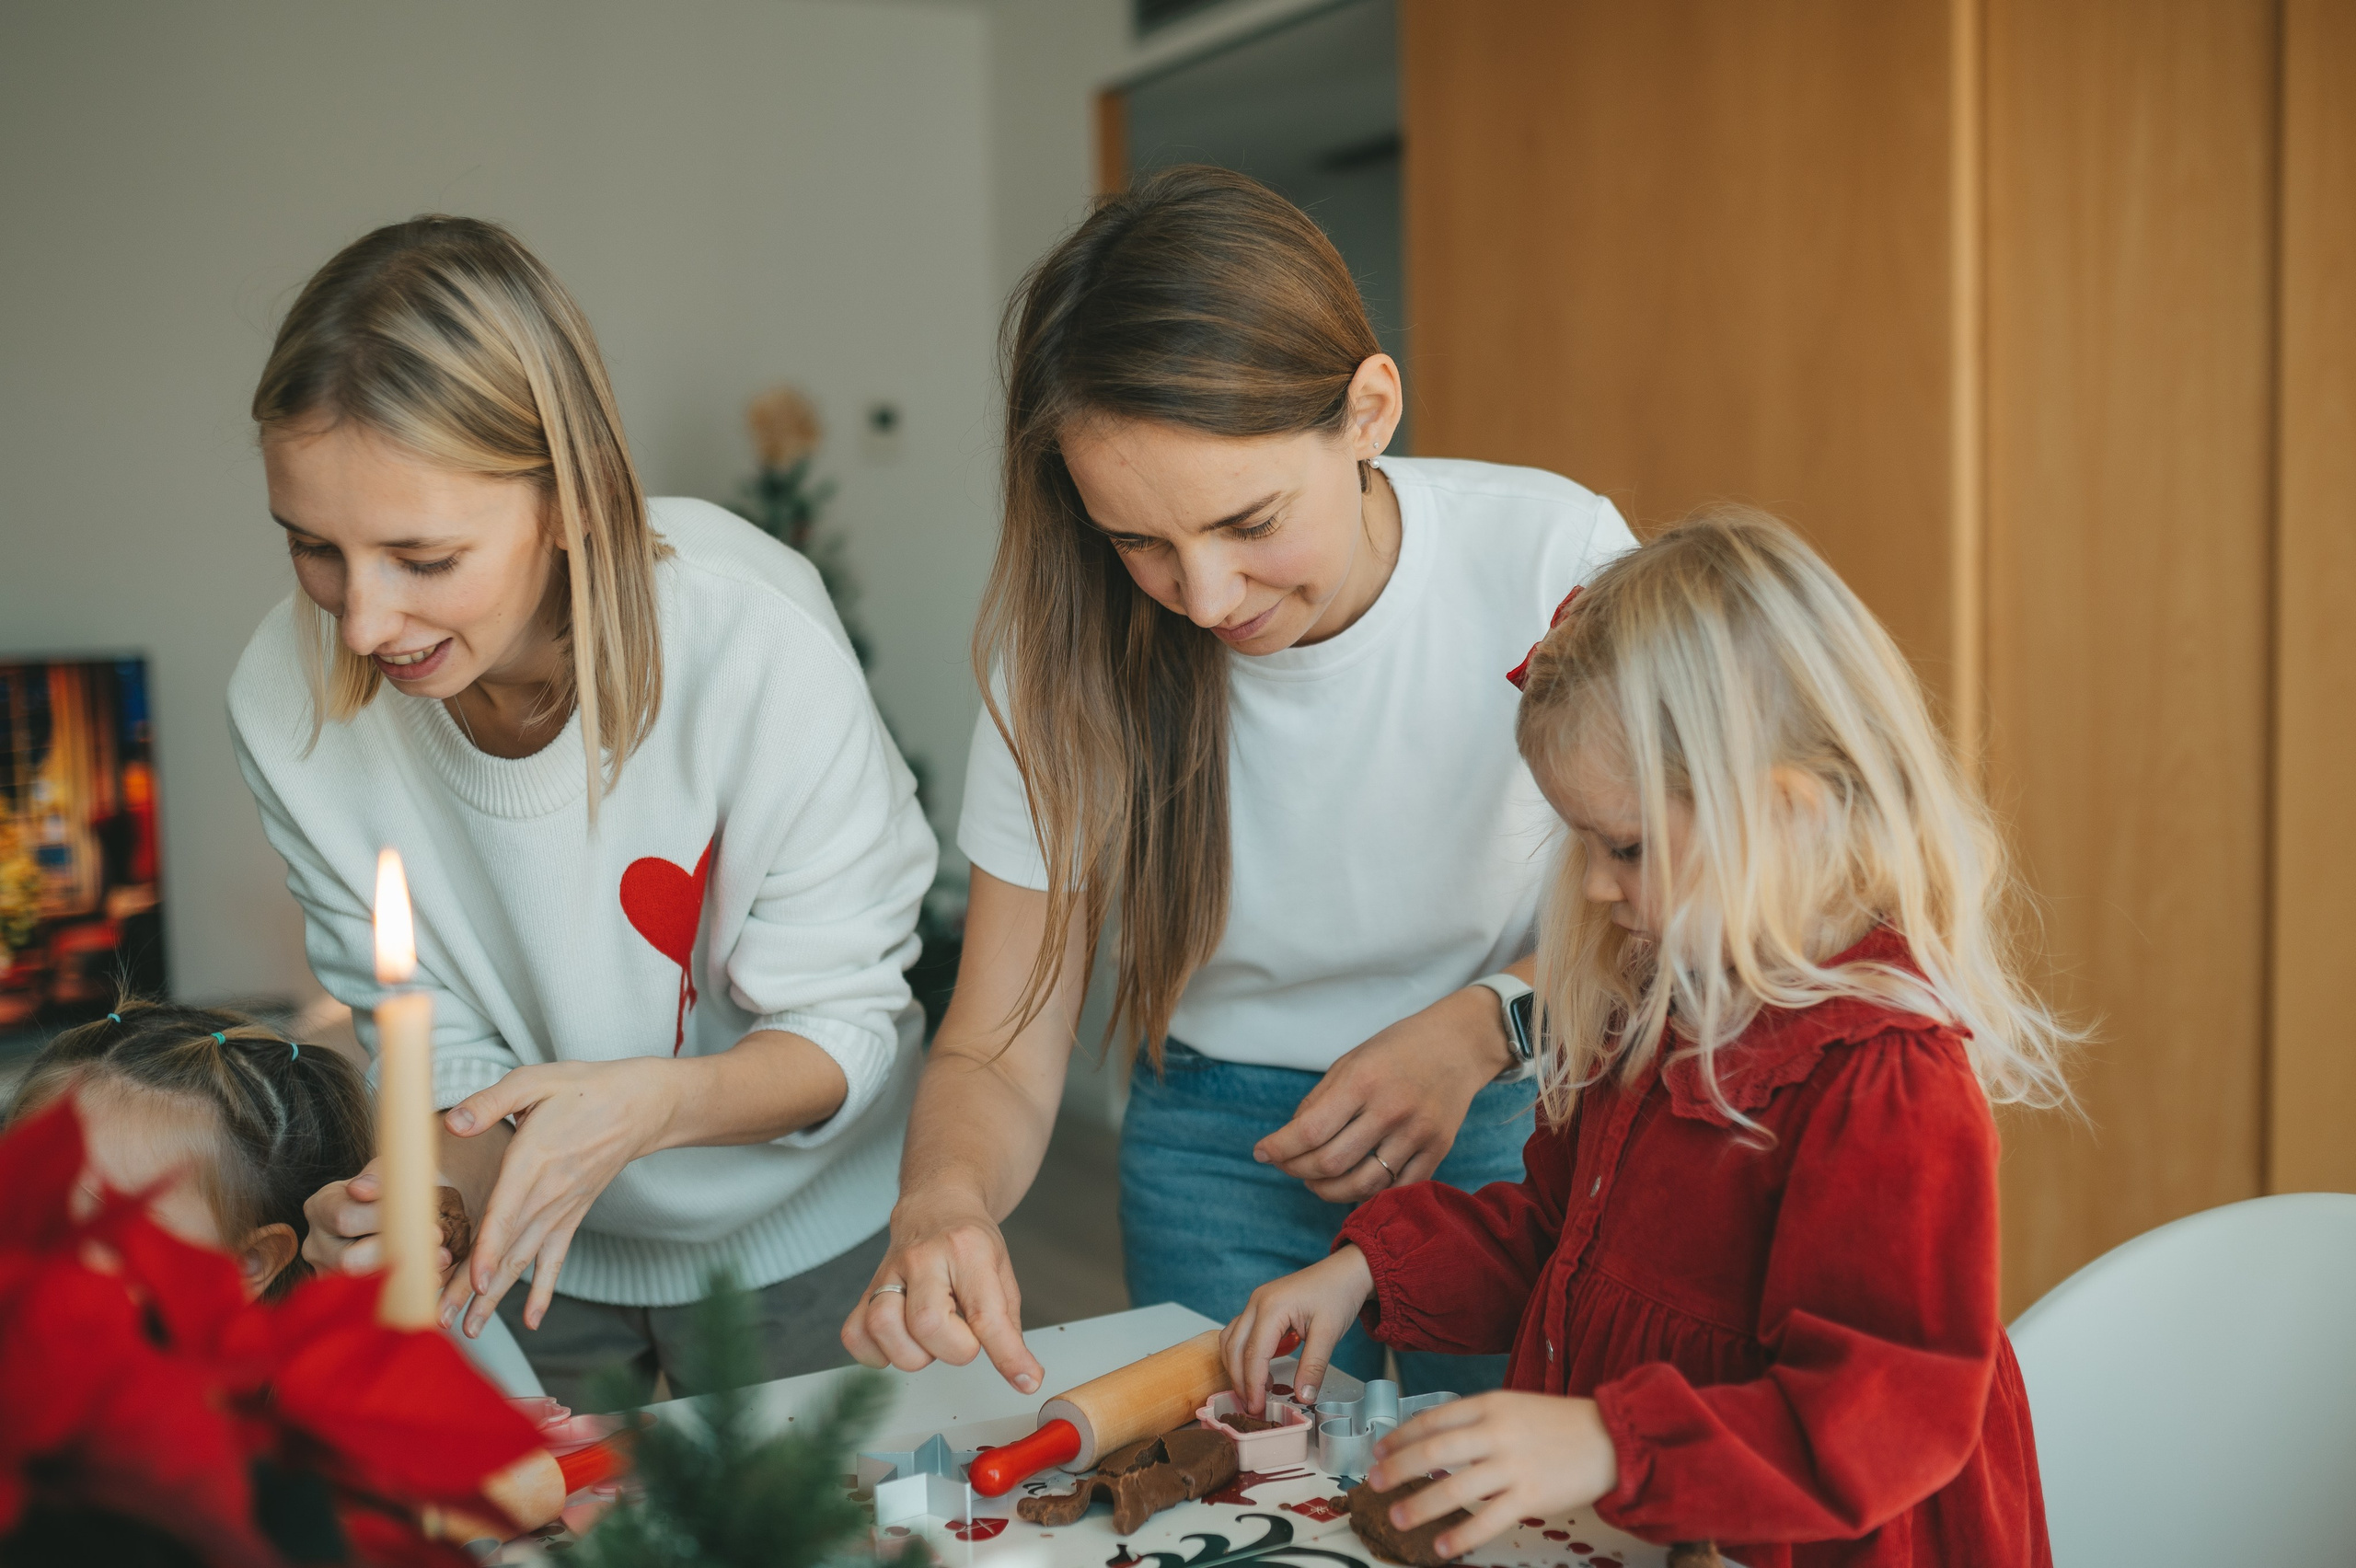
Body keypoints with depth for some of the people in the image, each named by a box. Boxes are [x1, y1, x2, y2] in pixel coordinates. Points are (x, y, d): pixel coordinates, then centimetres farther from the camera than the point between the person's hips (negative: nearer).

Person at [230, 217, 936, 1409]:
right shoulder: (286, 702, -22)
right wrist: (438, 1185, -34)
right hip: (529, 1249, 2)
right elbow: (436, 1045, -13)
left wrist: (656, 1103, -42)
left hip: (792, 1236, -2)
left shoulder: (756, 643, -33)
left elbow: (842, 1023, -23)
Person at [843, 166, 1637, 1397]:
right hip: (1226, 1146, 1)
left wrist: (1484, 1025, -23)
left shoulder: (1554, 556, -20)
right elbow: (998, 1056, -11)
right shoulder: (1070, 649, -16)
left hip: (1523, 1123, 0)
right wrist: (941, 1200, -33)